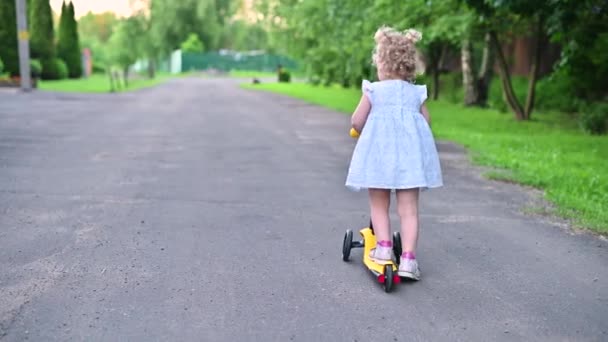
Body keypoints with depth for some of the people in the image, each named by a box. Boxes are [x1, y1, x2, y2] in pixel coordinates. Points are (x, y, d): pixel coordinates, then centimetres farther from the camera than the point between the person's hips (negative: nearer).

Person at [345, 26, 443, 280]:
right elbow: (426, 121, 11)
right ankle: (408, 258, -1)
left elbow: (357, 122, -1)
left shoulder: (373, 90, 1)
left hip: (379, 149, -2)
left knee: (379, 205, 14)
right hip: (410, 151, 2)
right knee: (409, 208, 3)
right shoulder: (416, 93, 10)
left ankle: (383, 246, 6)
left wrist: (361, 131, 21)